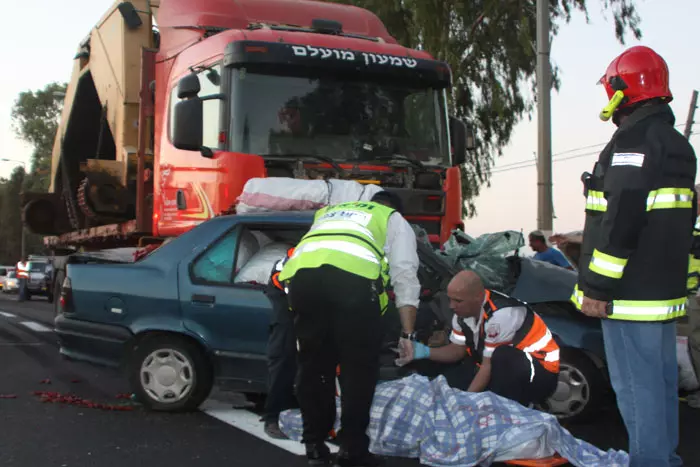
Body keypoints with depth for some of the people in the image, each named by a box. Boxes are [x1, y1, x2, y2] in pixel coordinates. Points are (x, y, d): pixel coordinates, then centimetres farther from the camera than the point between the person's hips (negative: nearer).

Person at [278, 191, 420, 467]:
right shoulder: (394, 220, 31)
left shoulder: (329, 212, 45)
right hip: (352, 276, -4)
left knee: (313, 364, 15)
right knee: (358, 366, 7)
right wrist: (407, 334, 17)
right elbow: (405, 275, 19)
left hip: (302, 274, 4)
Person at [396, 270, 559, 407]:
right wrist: (426, 352, -11)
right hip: (505, 369, 8)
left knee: (503, 357, -39)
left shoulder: (499, 315, -31)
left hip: (541, 371, -8)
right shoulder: (463, 311, -6)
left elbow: (490, 365, -26)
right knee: (449, 382, -7)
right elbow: (457, 350, 6)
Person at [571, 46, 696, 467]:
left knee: (636, 384, -5)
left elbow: (621, 219, -23)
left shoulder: (634, 141, -14)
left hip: (632, 290, -10)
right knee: (661, 378, 17)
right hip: (666, 287, 10)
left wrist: (596, 286, -19)